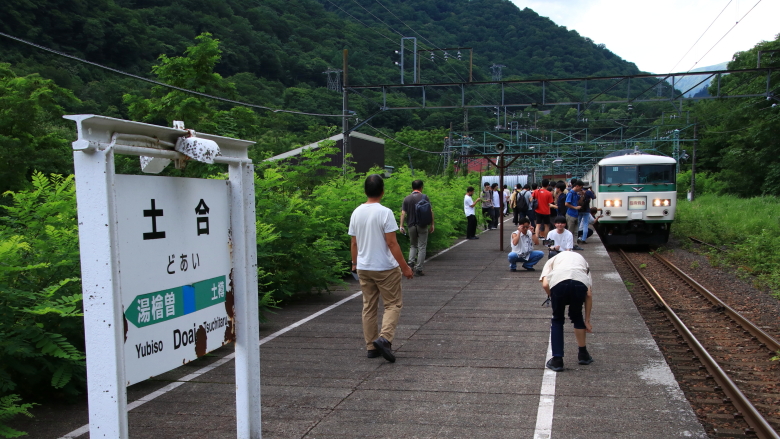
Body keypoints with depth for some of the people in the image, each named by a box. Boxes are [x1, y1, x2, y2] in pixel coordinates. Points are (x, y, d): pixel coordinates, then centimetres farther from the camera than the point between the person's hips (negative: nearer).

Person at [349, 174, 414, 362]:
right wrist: (404, 267, -10)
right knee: (393, 304, 7)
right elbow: (392, 243, -17)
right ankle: (384, 338, -11)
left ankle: (371, 346, 17)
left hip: (363, 268, 6)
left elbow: (354, 243, 8)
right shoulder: (385, 212, -16)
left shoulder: (356, 213, 2)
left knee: (369, 306, 13)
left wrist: (355, 263, 22)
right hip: (385, 268, -5)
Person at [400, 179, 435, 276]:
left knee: (413, 245, 20)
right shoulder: (424, 197, -4)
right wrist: (432, 224, 1)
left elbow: (403, 213, -2)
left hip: (411, 226, 3)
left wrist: (401, 226, 0)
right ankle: (418, 269, 0)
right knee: (422, 247, 3)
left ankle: (411, 261, -2)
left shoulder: (407, 199, 3)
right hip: (422, 226, -3)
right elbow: (430, 211, -5)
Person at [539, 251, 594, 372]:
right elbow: (589, 294, 27)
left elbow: (545, 284, 12)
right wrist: (587, 320, 32)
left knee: (557, 320, 21)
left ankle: (557, 360, 19)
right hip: (580, 282, 2)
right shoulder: (582, 260, 39)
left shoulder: (552, 260, 36)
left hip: (558, 281, -2)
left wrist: (554, 300, 27)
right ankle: (583, 355, 41)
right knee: (577, 316, 29)